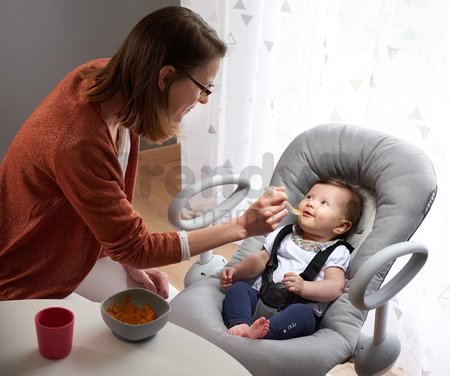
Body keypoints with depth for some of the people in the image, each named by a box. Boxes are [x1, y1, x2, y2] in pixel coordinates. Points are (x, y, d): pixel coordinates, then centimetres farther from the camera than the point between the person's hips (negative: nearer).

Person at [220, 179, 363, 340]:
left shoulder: (337, 252, 7)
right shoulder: (284, 234, 21)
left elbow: (335, 288, -7)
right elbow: (261, 259, 23)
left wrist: (303, 287, -24)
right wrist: (236, 271, 5)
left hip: (299, 306, -4)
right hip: (261, 297, 4)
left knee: (302, 313, -35)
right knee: (237, 287, -20)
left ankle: (256, 332, -52)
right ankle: (240, 325, -42)